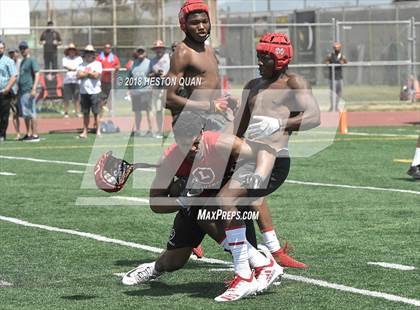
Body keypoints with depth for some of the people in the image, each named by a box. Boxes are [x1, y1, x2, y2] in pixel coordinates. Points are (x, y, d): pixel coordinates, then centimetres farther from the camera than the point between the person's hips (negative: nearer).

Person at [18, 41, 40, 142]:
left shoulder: (32, 60, -6)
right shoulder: (22, 62, 20)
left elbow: (37, 75, -14)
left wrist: (34, 89, -23)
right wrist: (18, 89, 20)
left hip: (29, 91, -9)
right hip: (22, 91, 9)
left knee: (31, 113, -11)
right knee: (25, 114, 12)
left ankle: (35, 135, -11)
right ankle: (28, 134, 18)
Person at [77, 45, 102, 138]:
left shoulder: (97, 64, 2)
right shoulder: (82, 65, 12)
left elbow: (96, 75, -13)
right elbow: (78, 75, -3)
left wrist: (85, 73, -3)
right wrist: (91, 73, -7)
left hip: (94, 91, -4)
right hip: (84, 92, 4)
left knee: (96, 113, -2)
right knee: (85, 113, 7)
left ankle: (98, 131, 2)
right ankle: (85, 131, 10)